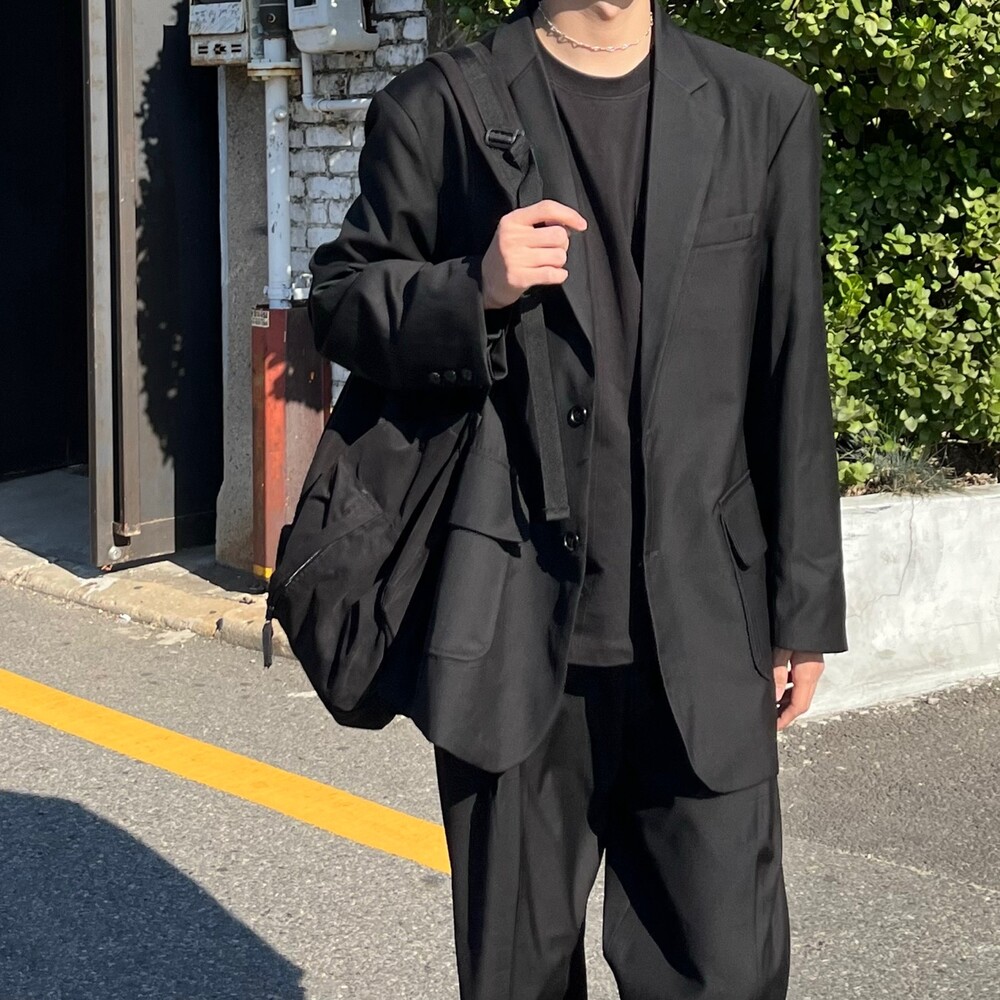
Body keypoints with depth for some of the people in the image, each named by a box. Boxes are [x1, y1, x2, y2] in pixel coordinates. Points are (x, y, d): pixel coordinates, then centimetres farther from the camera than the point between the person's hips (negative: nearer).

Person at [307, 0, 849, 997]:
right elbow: (341, 304, 7)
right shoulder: (435, 110, 2)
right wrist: (474, 291, -15)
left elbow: (791, 378, 8)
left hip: (702, 626, 1)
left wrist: (805, 610, 7)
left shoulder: (762, 109, 7)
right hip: (515, 624, -1)